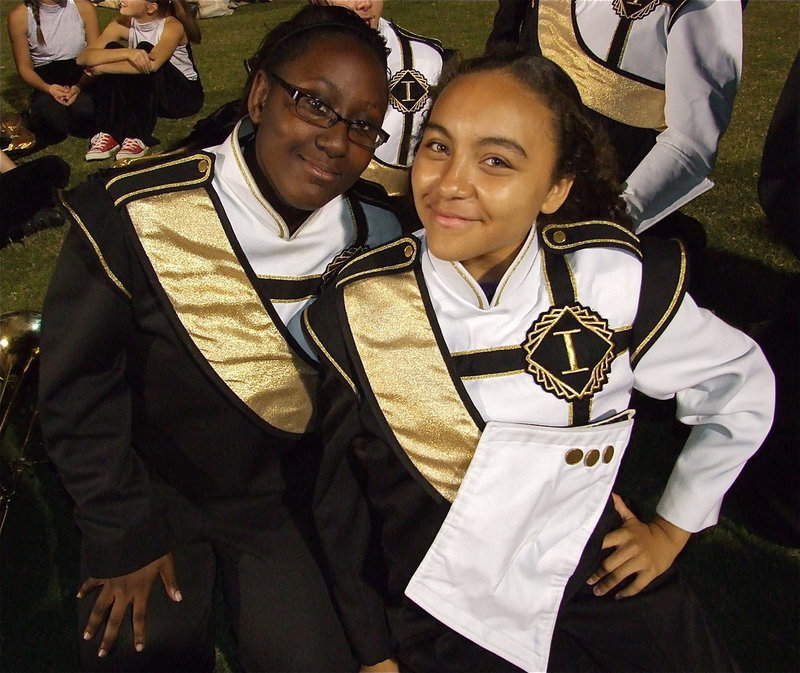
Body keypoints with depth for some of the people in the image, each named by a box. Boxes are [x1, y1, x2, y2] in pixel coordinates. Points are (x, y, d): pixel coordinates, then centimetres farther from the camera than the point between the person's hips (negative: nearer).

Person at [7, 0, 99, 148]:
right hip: (47, 83, -1)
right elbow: (24, 67, -1)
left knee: (84, 107, -34)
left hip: (82, 79, 1)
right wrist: (48, 88, -23)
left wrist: (79, 87, -24)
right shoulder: (19, 16, -4)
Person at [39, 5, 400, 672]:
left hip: (286, 494, 2)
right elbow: (75, 386, -13)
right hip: (154, 487, -1)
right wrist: (124, 535, -9)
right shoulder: (134, 211, -21)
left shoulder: (378, 230, -12)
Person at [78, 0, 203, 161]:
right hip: (144, 96, 5)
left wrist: (102, 68, -32)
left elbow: (153, 63, -41)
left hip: (186, 94, -5)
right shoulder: (124, 24, -8)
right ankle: (108, 135, -22)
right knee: (111, 49, -19)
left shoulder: (172, 26, -22)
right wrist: (126, 53, -39)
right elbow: (83, 57, -21)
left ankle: (138, 137, -29)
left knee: (144, 50, -30)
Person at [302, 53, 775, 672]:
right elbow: (338, 494, -2)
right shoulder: (356, 307, -13)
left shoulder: (617, 280, -14)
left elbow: (740, 384, 4)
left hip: (605, 596, 1)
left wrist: (672, 527, 8)